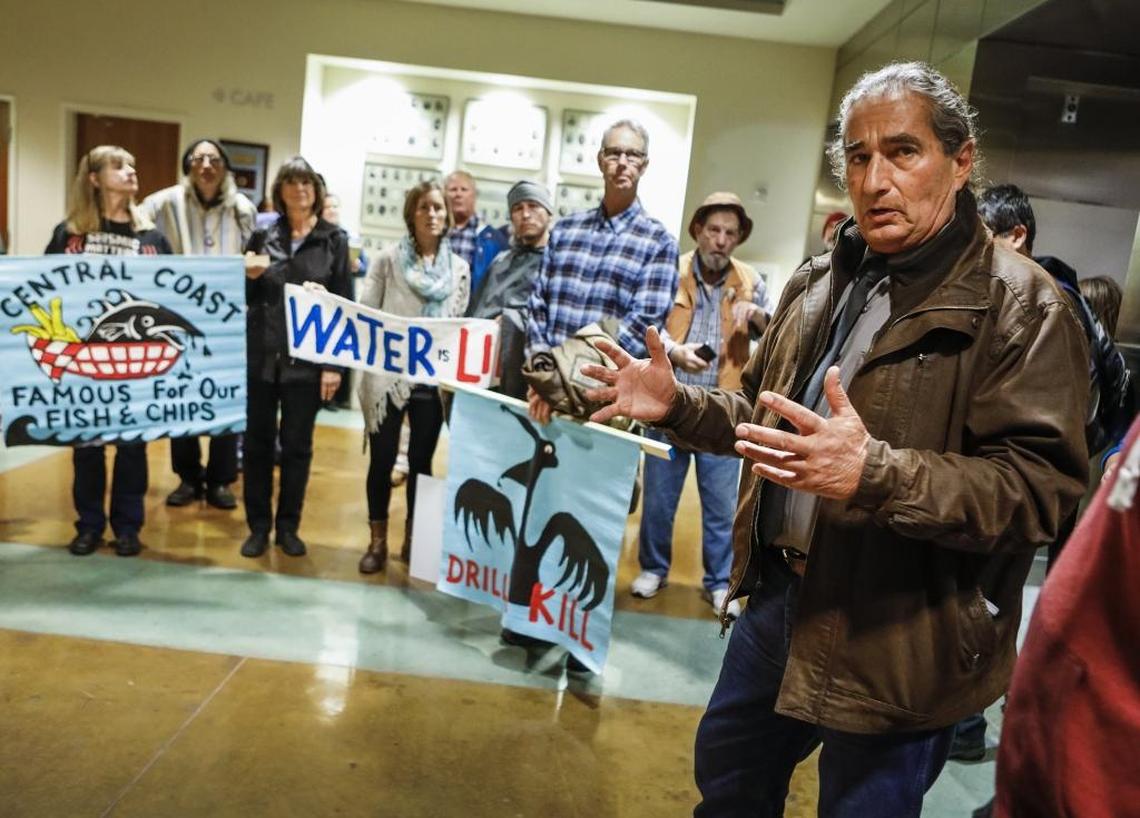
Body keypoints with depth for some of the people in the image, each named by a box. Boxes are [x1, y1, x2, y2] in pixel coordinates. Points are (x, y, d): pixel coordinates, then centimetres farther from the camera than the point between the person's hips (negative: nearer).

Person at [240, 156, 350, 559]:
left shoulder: (334, 240, 1)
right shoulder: (263, 234, 6)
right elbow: (245, 298, 11)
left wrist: (334, 363, -7)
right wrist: (250, 278, -12)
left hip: (306, 359, -1)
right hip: (260, 355, 2)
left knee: (297, 445, 7)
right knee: (257, 441, 7)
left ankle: (288, 526, 20)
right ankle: (258, 525, 20)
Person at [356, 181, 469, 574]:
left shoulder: (459, 268, 6)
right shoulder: (389, 258, -1)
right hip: (387, 375, -2)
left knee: (422, 460, 11)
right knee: (382, 459, 4)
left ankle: (413, 538, 25)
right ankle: (377, 541, 19)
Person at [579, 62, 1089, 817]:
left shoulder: (1021, 304, -15)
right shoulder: (821, 282, 7)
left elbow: (1039, 487, -24)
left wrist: (874, 474, -38)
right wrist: (678, 405, -3)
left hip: (896, 641, -6)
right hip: (780, 595, 7)